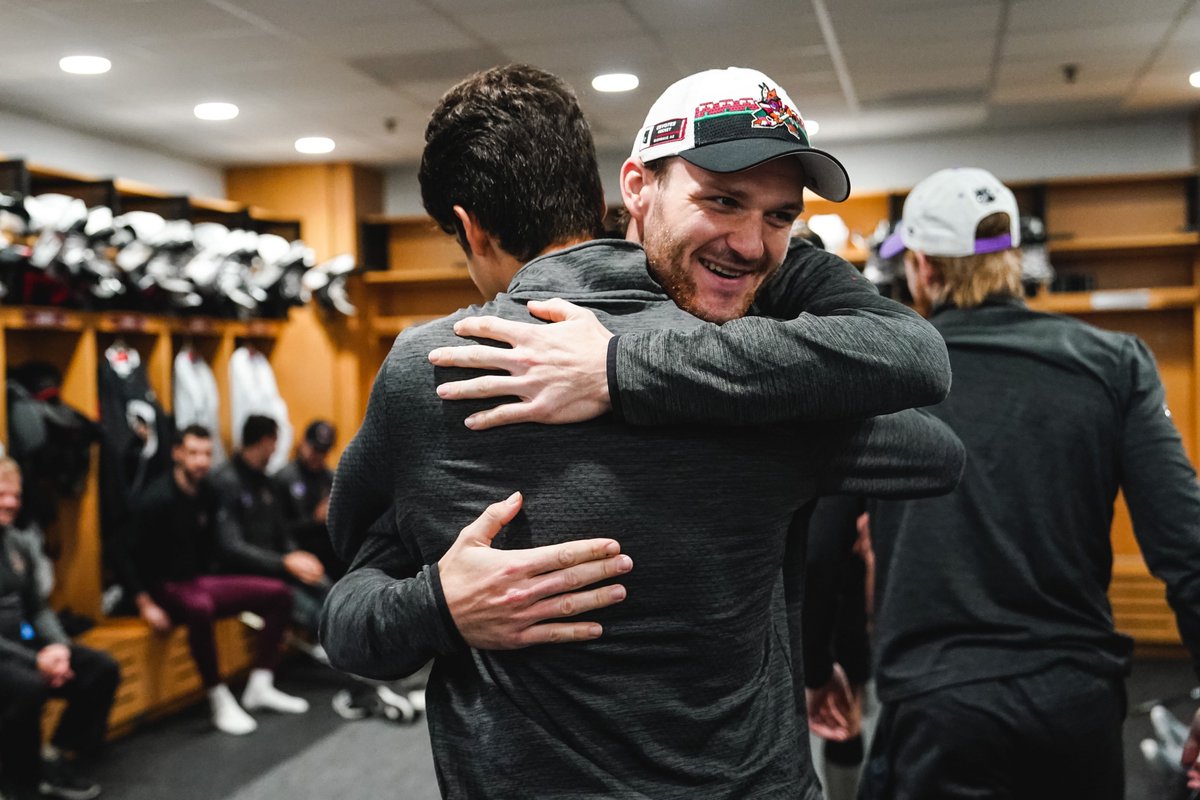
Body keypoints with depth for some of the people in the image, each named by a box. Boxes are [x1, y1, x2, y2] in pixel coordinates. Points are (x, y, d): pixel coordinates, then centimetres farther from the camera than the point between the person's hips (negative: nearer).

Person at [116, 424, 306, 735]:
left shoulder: (207, 495, 6)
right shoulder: (156, 499, -16)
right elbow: (127, 556, -16)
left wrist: (211, 579, 8)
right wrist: (146, 605, -21)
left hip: (200, 581, 8)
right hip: (163, 587, -8)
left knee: (279, 593, -4)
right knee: (200, 608, -41)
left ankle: (260, 686, -1)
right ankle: (220, 700, -27)